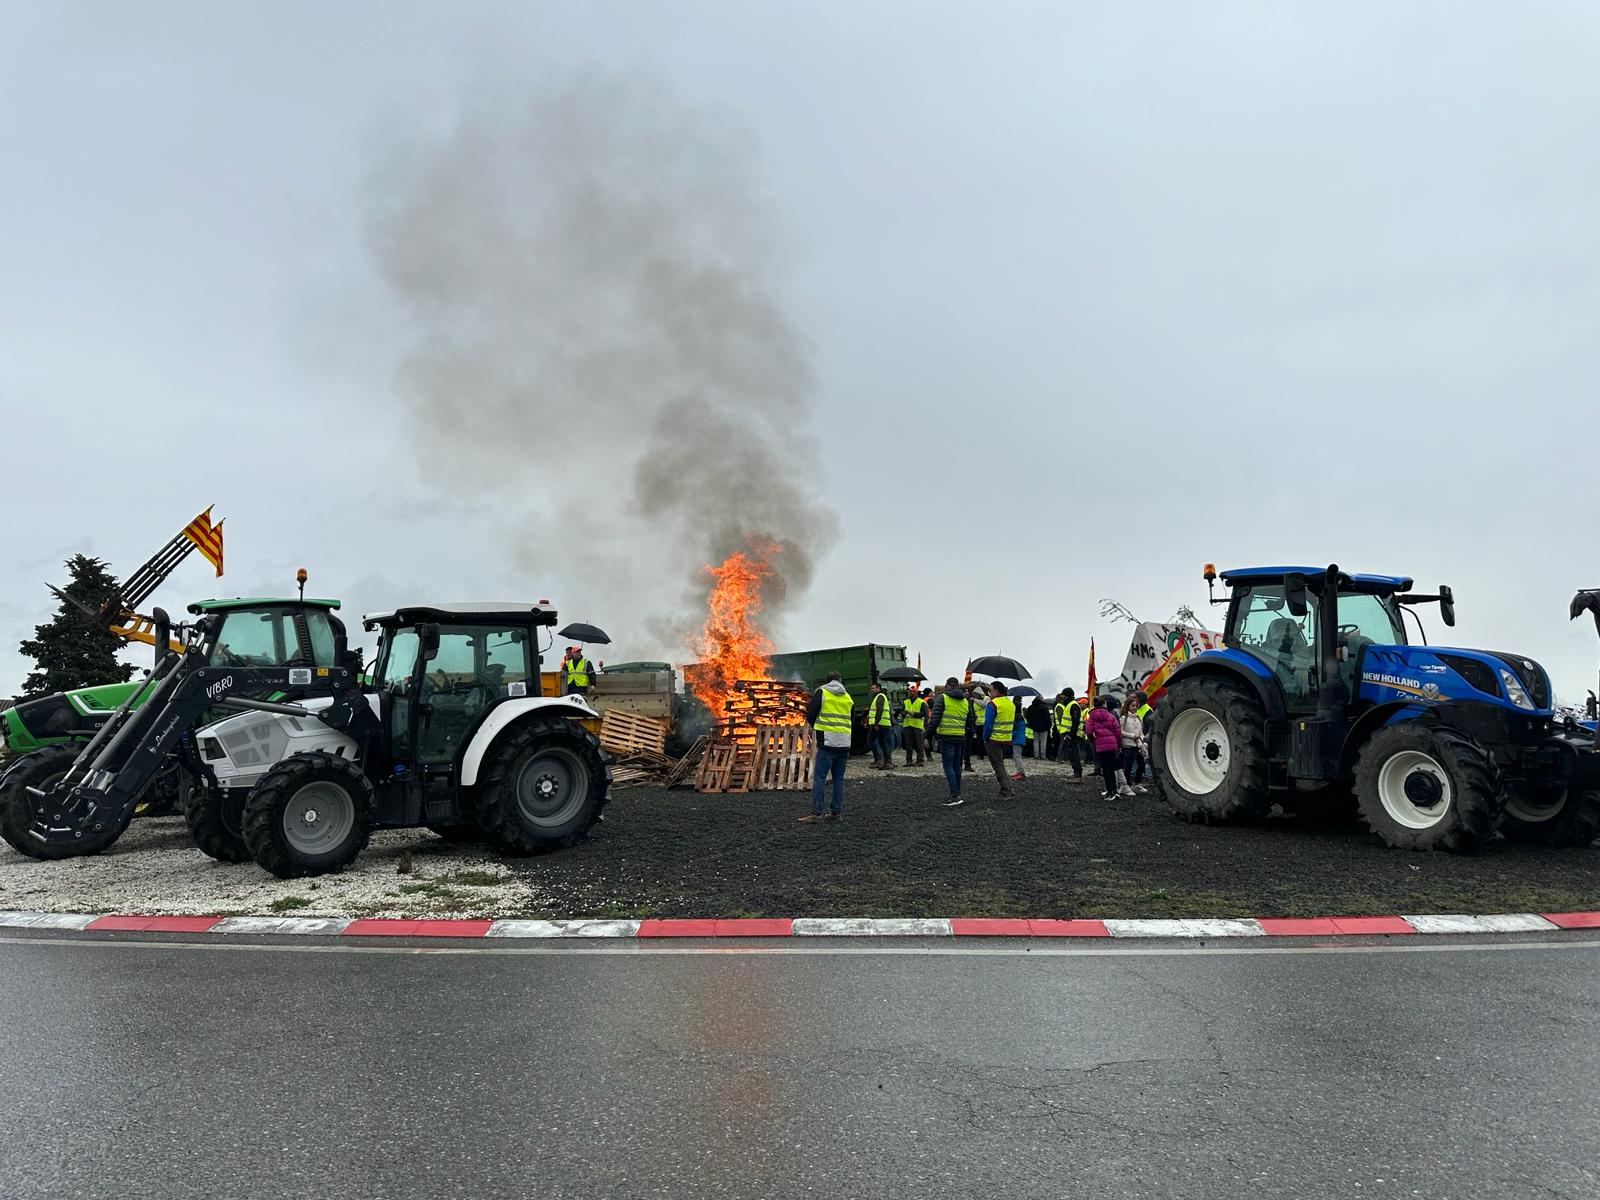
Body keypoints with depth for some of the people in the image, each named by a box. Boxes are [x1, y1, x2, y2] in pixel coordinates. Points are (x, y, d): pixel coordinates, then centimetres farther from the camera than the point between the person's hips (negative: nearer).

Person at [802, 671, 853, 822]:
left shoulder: (821, 692, -1)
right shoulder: (847, 697, 14)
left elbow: (810, 715, 0)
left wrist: (816, 727, 19)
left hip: (827, 742, -5)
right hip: (844, 743, 5)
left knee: (819, 778, -5)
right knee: (839, 778, 11)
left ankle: (815, 813, -9)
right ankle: (837, 812, 12)